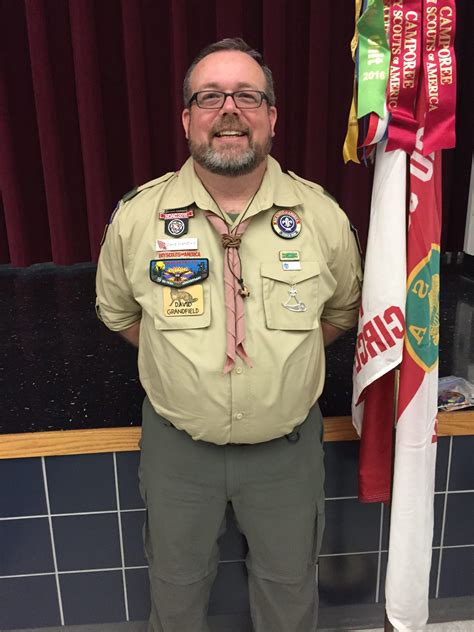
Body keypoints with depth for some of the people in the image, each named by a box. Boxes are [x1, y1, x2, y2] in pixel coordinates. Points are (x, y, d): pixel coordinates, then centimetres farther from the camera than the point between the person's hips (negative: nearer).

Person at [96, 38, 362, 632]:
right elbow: (117, 312, 6)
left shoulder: (323, 217, -11)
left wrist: (283, 355, 0)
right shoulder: (136, 217, -12)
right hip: (177, 444, 0)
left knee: (289, 584, 24)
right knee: (176, 581, 25)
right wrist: (181, 357, 1)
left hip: (288, 444, 1)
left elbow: (341, 310, 7)